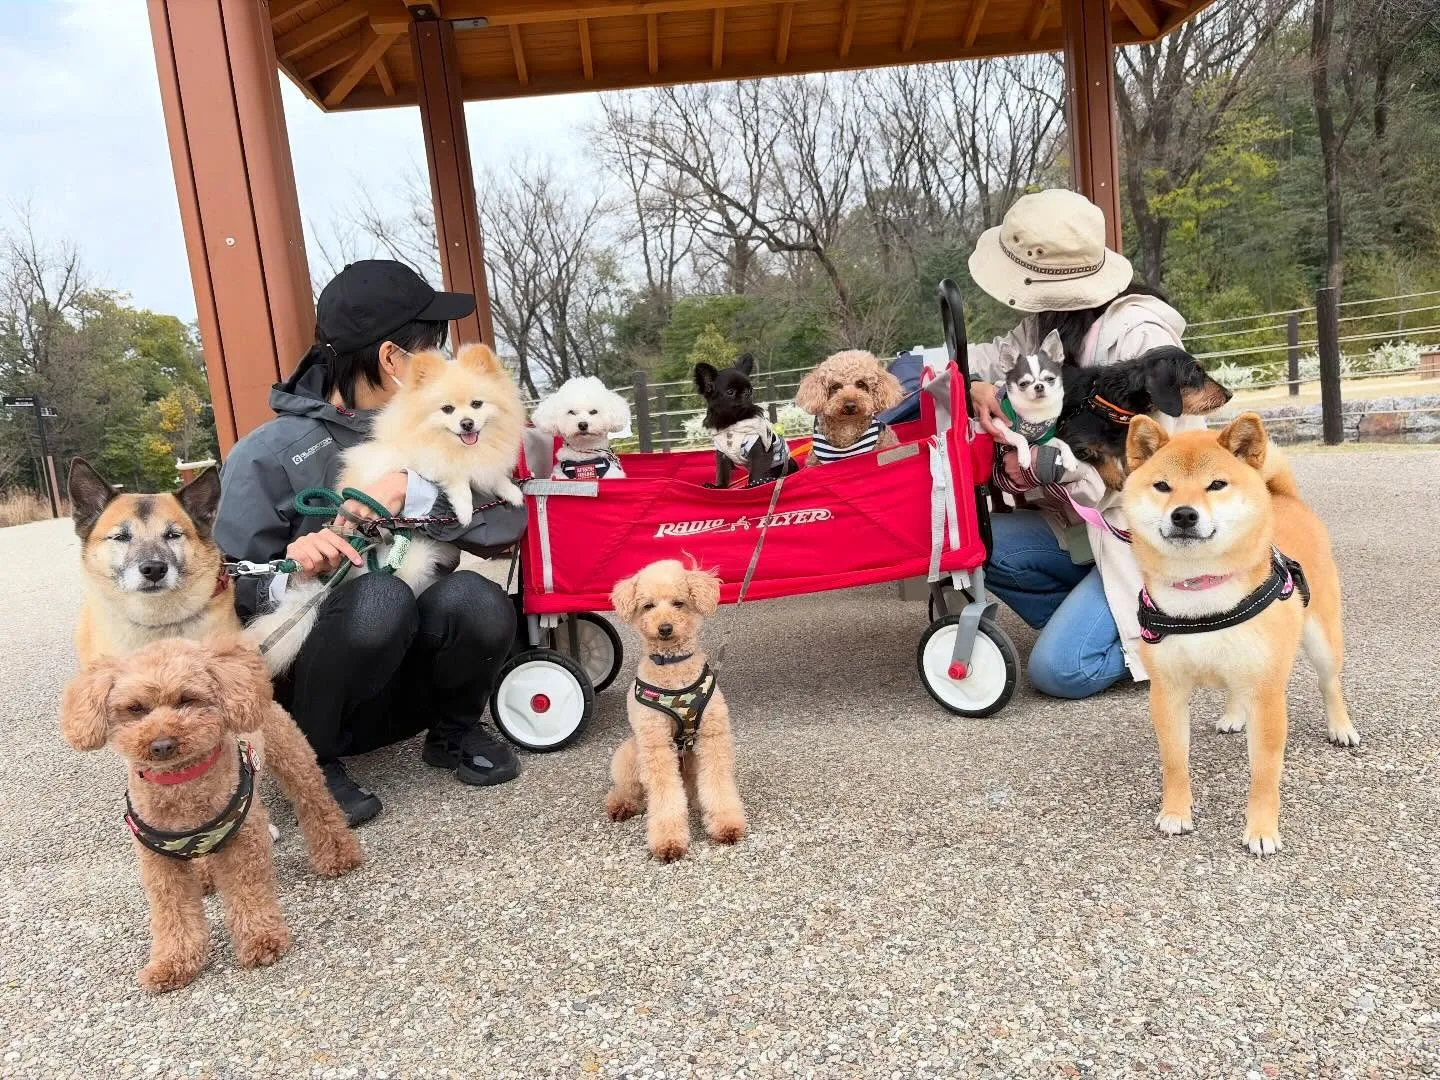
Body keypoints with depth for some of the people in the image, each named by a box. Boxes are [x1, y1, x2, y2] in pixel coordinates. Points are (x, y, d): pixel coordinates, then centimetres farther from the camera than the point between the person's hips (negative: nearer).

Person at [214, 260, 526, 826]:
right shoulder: (270, 455, -12)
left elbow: (506, 524, -10)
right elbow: (228, 593, -14)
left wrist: (414, 492, -24)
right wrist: (290, 575, -34)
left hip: (403, 679, 3)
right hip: (303, 688, -3)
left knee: (474, 600, -27)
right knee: (379, 596, -33)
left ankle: (454, 731, 2)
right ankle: (308, 759, -8)